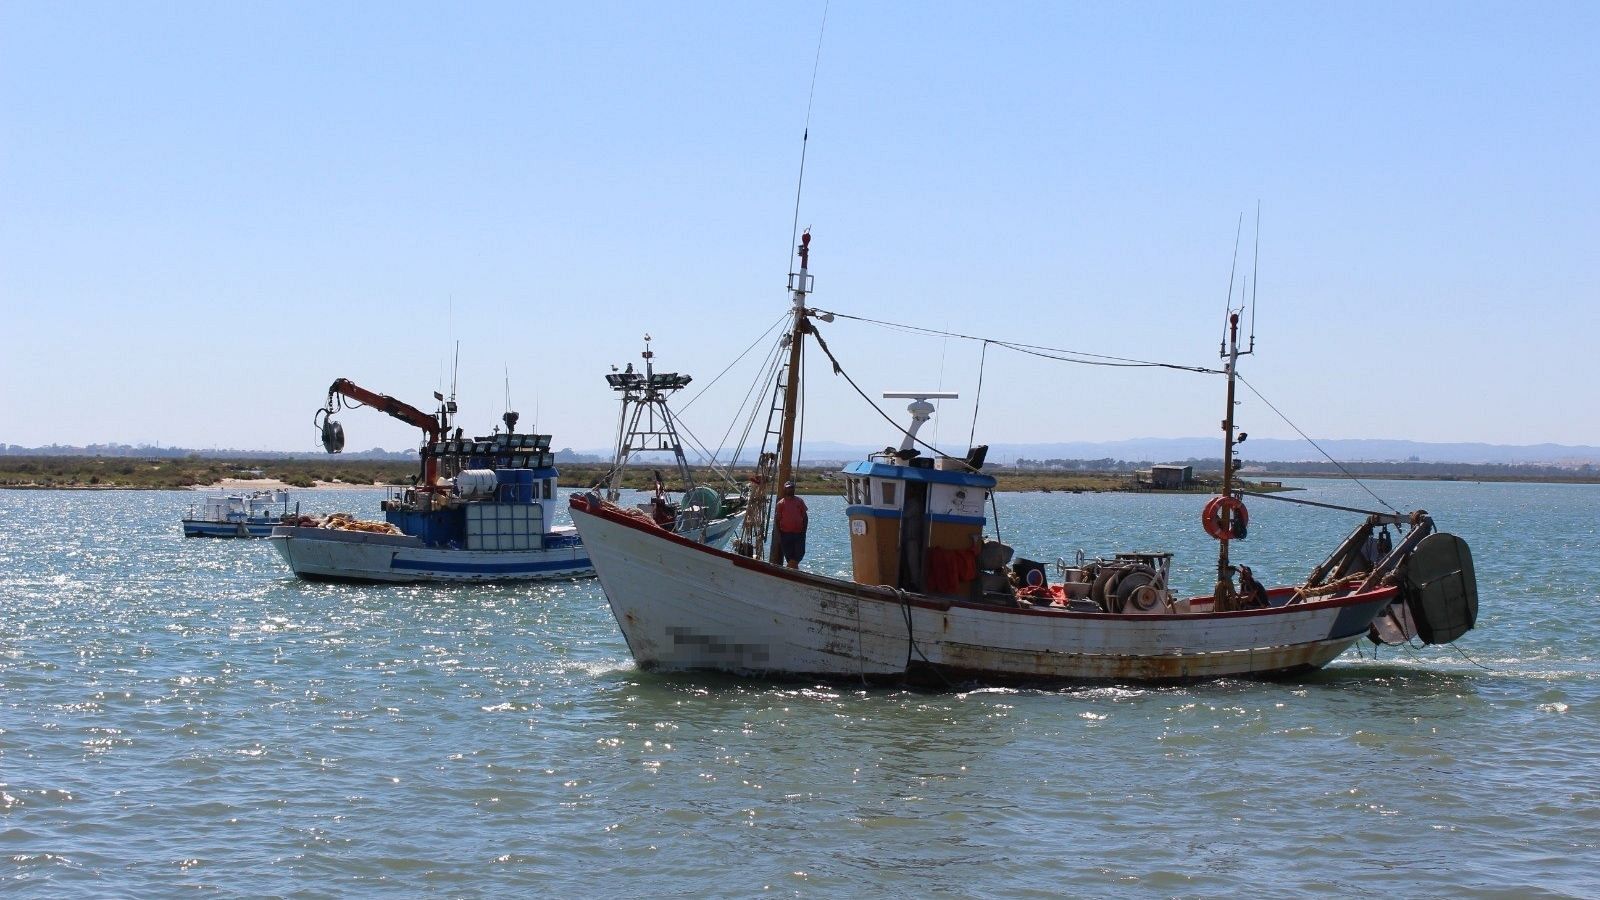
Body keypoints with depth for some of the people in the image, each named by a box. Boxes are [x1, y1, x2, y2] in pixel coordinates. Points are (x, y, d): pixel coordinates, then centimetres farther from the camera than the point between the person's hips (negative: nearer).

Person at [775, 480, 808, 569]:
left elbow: (805, 517, 10)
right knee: (789, 557, 1)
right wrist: (779, 534, -4)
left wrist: (804, 531, 0)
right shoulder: (781, 503, 2)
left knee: (800, 553, -2)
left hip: (799, 534, 2)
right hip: (785, 534, -2)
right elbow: (778, 519, 3)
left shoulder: (800, 501, 8)